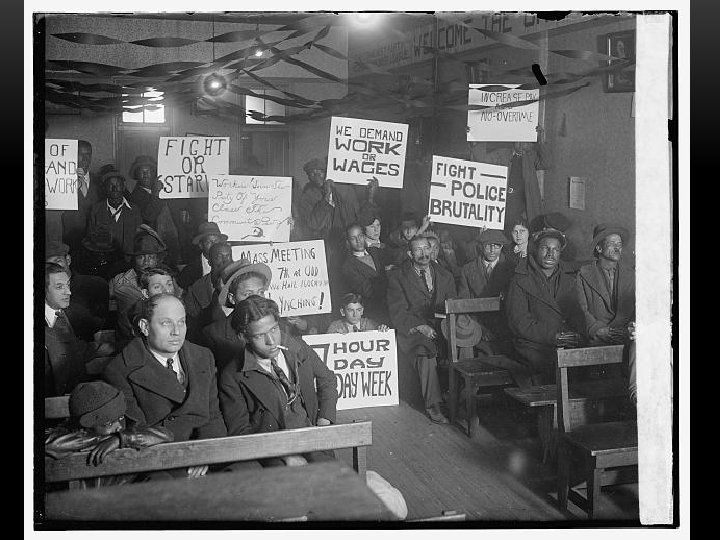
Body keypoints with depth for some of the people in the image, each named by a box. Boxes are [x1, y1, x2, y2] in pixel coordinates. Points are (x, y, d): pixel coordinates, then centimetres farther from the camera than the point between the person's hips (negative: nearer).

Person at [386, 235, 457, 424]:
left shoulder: (444, 276, 19)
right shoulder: (396, 277, 5)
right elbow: (398, 313, -4)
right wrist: (420, 327, -19)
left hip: (441, 329, 4)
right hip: (412, 331, -3)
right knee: (425, 351, -35)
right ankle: (432, 405, -28)